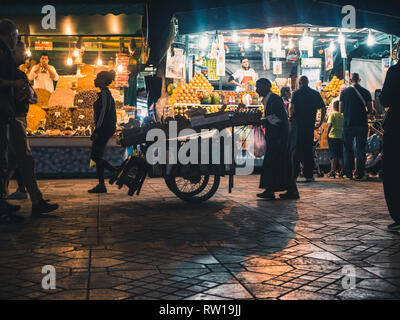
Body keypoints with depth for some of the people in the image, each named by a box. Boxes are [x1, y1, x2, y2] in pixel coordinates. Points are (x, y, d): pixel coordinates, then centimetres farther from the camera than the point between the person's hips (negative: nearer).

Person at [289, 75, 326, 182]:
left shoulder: (296, 93, -2)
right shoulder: (315, 93, 9)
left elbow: (291, 107, -17)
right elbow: (323, 109, 6)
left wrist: (290, 117, -1)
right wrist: (320, 122, 12)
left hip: (297, 124, -3)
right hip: (310, 125, 3)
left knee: (296, 149, 3)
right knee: (308, 149, 10)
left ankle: (294, 174, 0)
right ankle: (308, 175, 10)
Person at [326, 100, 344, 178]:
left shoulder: (332, 114, -5)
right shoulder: (343, 115, 8)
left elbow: (330, 124, -14)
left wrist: (327, 134, -8)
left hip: (333, 136, -4)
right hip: (342, 137, 4)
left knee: (333, 155, -2)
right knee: (341, 155, 9)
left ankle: (332, 171, -4)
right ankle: (342, 171, 10)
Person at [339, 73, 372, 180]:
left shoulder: (344, 91, 0)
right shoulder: (366, 92, 0)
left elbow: (341, 110, 0)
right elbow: (370, 110, 0)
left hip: (348, 124, 0)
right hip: (362, 123, 0)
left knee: (347, 148, 11)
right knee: (360, 149, 6)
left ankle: (348, 173, 9)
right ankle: (360, 174, 3)